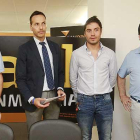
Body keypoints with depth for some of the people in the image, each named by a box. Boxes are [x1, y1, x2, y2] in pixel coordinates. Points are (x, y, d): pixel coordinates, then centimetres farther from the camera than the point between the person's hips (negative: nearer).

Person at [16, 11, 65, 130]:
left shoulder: (55, 47, 9)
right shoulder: (24, 49, -4)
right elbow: (20, 79, -5)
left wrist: (60, 88, -4)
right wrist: (32, 99, -16)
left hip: (53, 96, 4)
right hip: (34, 97, -3)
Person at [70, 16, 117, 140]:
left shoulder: (110, 54, 0)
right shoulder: (77, 54, -3)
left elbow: (113, 77, 10)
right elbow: (73, 79, 6)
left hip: (105, 101, 1)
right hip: (84, 100, -1)